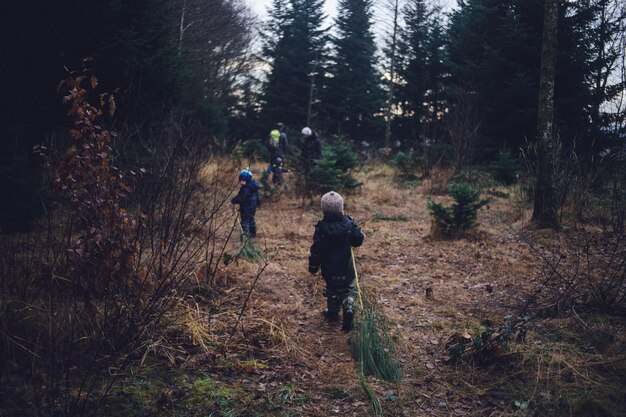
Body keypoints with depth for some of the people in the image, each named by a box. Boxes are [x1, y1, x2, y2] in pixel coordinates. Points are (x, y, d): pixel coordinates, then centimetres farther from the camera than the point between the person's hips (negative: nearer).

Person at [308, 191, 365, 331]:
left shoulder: (321, 228, -16)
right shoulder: (348, 223, -13)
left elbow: (316, 250, -12)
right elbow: (358, 239, -8)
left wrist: (313, 267, -1)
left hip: (329, 268, 0)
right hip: (346, 267, 0)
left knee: (332, 289, 20)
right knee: (348, 289, 13)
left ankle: (333, 312, 33)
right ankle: (349, 308, -11)